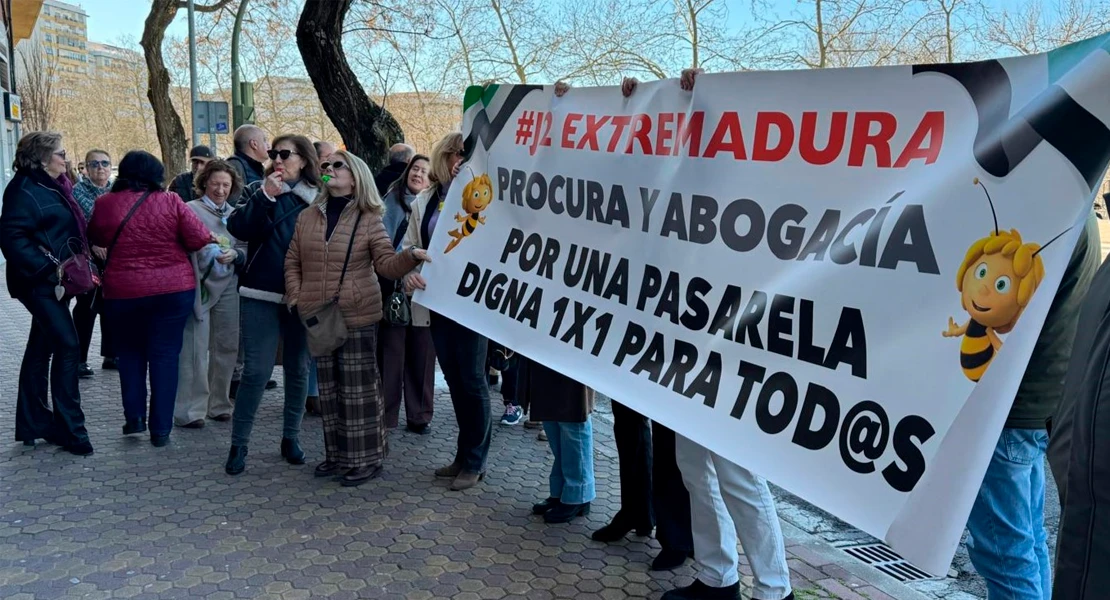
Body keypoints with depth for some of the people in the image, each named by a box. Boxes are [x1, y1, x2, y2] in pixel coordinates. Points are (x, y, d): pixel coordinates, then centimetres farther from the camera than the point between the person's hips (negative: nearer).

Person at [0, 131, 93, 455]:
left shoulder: (50, 187, 14)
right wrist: (47, 270, -26)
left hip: (52, 282, 10)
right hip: (39, 282, -10)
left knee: (42, 349, 13)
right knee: (68, 345, -12)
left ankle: (33, 424, 22)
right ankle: (70, 428, -6)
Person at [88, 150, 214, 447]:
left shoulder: (104, 203, -3)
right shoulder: (170, 201, -8)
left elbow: (97, 239, 13)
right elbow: (200, 239, -8)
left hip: (122, 292, 1)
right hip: (173, 289, -1)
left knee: (130, 353, 20)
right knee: (165, 355, 6)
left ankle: (134, 417, 17)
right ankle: (161, 428, 7)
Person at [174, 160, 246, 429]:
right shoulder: (190, 210, 0)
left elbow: (245, 254, 15)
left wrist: (234, 255, -7)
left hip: (228, 288, 5)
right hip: (199, 285, -5)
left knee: (226, 347, 6)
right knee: (195, 349, -8)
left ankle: (218, 404, 18)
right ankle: (190, 409, -2)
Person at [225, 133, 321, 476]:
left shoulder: (318, 199, 5)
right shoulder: (260, 190, 5)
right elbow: (238, 228, -10)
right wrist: (265, 196, -18)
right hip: (261, 293, -1)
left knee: (298, 369, 9)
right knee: (257, 370, -5)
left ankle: (291, 437, 23)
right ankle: (238, 444, 6)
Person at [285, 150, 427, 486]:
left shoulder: (368, 219, -2)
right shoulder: (307, 217, 9)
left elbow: (387, 263, -9)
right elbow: (292, 263, 13)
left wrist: (410, 256, -29)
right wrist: (296, 299, 1)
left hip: (356, 316, -4)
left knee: (359, 388, 0)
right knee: (329, 387, 13)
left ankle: (366, 459, 10)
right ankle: (337, 454, 26)